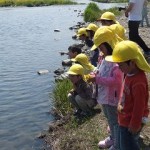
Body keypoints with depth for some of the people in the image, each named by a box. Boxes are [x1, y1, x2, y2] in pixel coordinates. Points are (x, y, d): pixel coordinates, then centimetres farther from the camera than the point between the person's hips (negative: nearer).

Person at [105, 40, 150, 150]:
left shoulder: (138, 82, -32)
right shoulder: (130, 74, -3)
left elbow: (139, 106, -25)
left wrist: (134, 126, -17)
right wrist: (119, 104, -1)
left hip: (129, 123, -9)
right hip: (124, 119, 9)